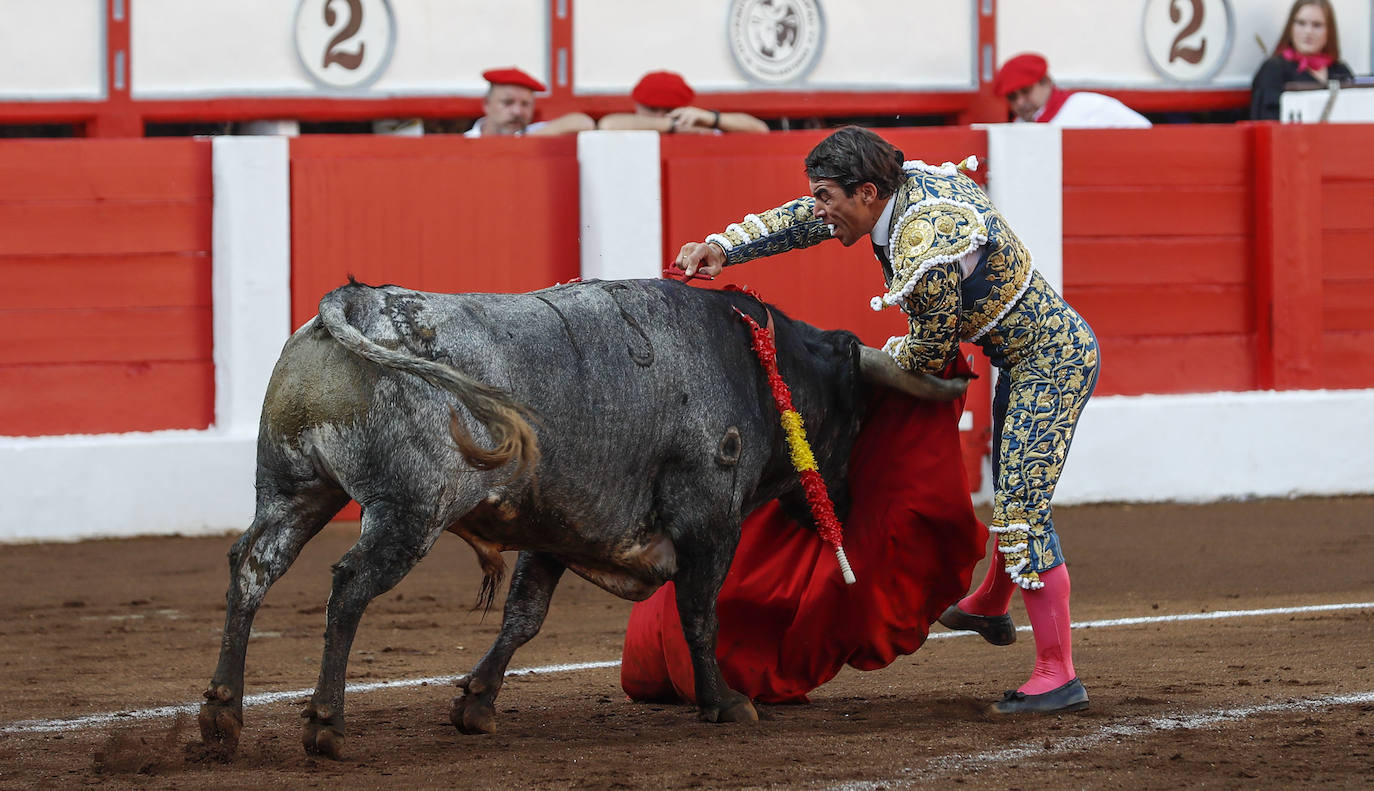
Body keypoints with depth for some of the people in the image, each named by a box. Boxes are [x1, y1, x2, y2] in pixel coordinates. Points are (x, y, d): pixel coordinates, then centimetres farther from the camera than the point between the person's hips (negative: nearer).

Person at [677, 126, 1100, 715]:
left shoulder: (929, 256, -31)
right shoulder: (907, 182, -4)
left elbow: (929, 353, -17)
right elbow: (801, 221, 7)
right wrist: (724, 247, -2)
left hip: (1052, 362, -10)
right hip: (1027, 355, 10)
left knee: (1021, 510, -13)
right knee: (1012, 491, 28)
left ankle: (1058, 677, -11)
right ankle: (991, 606, 51)